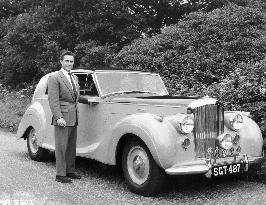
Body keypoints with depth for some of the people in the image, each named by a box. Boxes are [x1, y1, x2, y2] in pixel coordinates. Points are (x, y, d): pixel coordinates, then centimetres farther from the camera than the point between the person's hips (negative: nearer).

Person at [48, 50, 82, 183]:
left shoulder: (75, 78, 17)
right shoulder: (54, 78, -7)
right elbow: (53, 99, -14)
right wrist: (58, 117, -22)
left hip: (73, 118, 8)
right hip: (62, 118, -8)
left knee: (72, 146, 13)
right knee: (61, 146, -3)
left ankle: (70, 171, 23)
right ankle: (60, 175, 3)